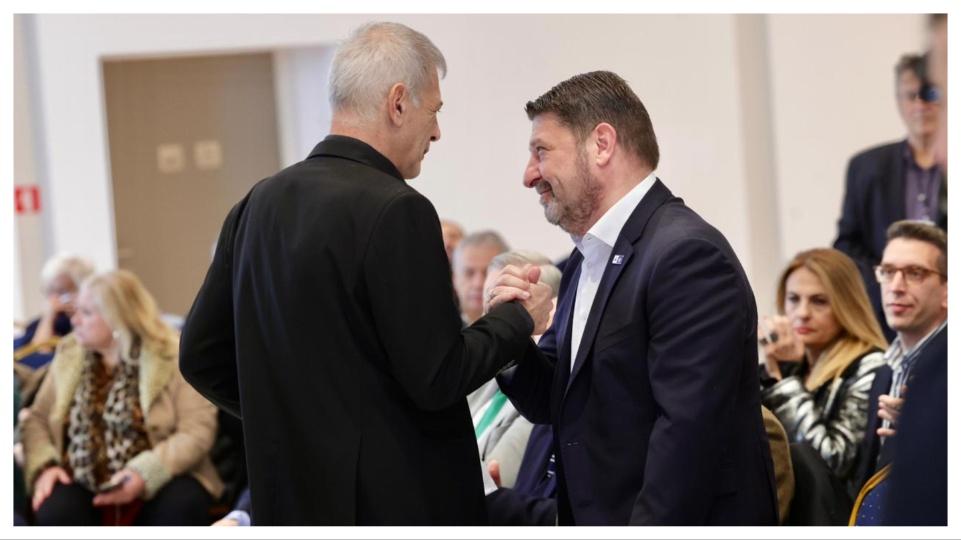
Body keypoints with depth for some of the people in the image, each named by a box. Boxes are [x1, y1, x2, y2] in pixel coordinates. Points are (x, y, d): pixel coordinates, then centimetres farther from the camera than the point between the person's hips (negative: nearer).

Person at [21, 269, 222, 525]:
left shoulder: (173, 357, -2)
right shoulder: (68, 354, 12)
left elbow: (197, 431, -10)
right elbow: (37, 419, 13)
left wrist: (144, 473, -24)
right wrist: (44, 466, -9)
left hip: (157, 483, -2)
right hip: (84, 485, 3)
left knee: (181, 507, -35)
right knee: (55, 511, -31)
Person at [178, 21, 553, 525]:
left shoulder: (257, 204, 5)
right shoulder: (396, 210, -16)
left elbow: (201, 358, 10)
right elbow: (438, 379, -16)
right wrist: (519, 318, 0)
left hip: (287, 497, 7)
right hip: (395, 500, -7)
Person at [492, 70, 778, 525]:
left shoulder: (687, 255, -18)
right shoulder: (586, 261, 11)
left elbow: (689, 428, -23)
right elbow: (551, 402, 14)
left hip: (685, 523, -9)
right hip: (595, 521, 9)